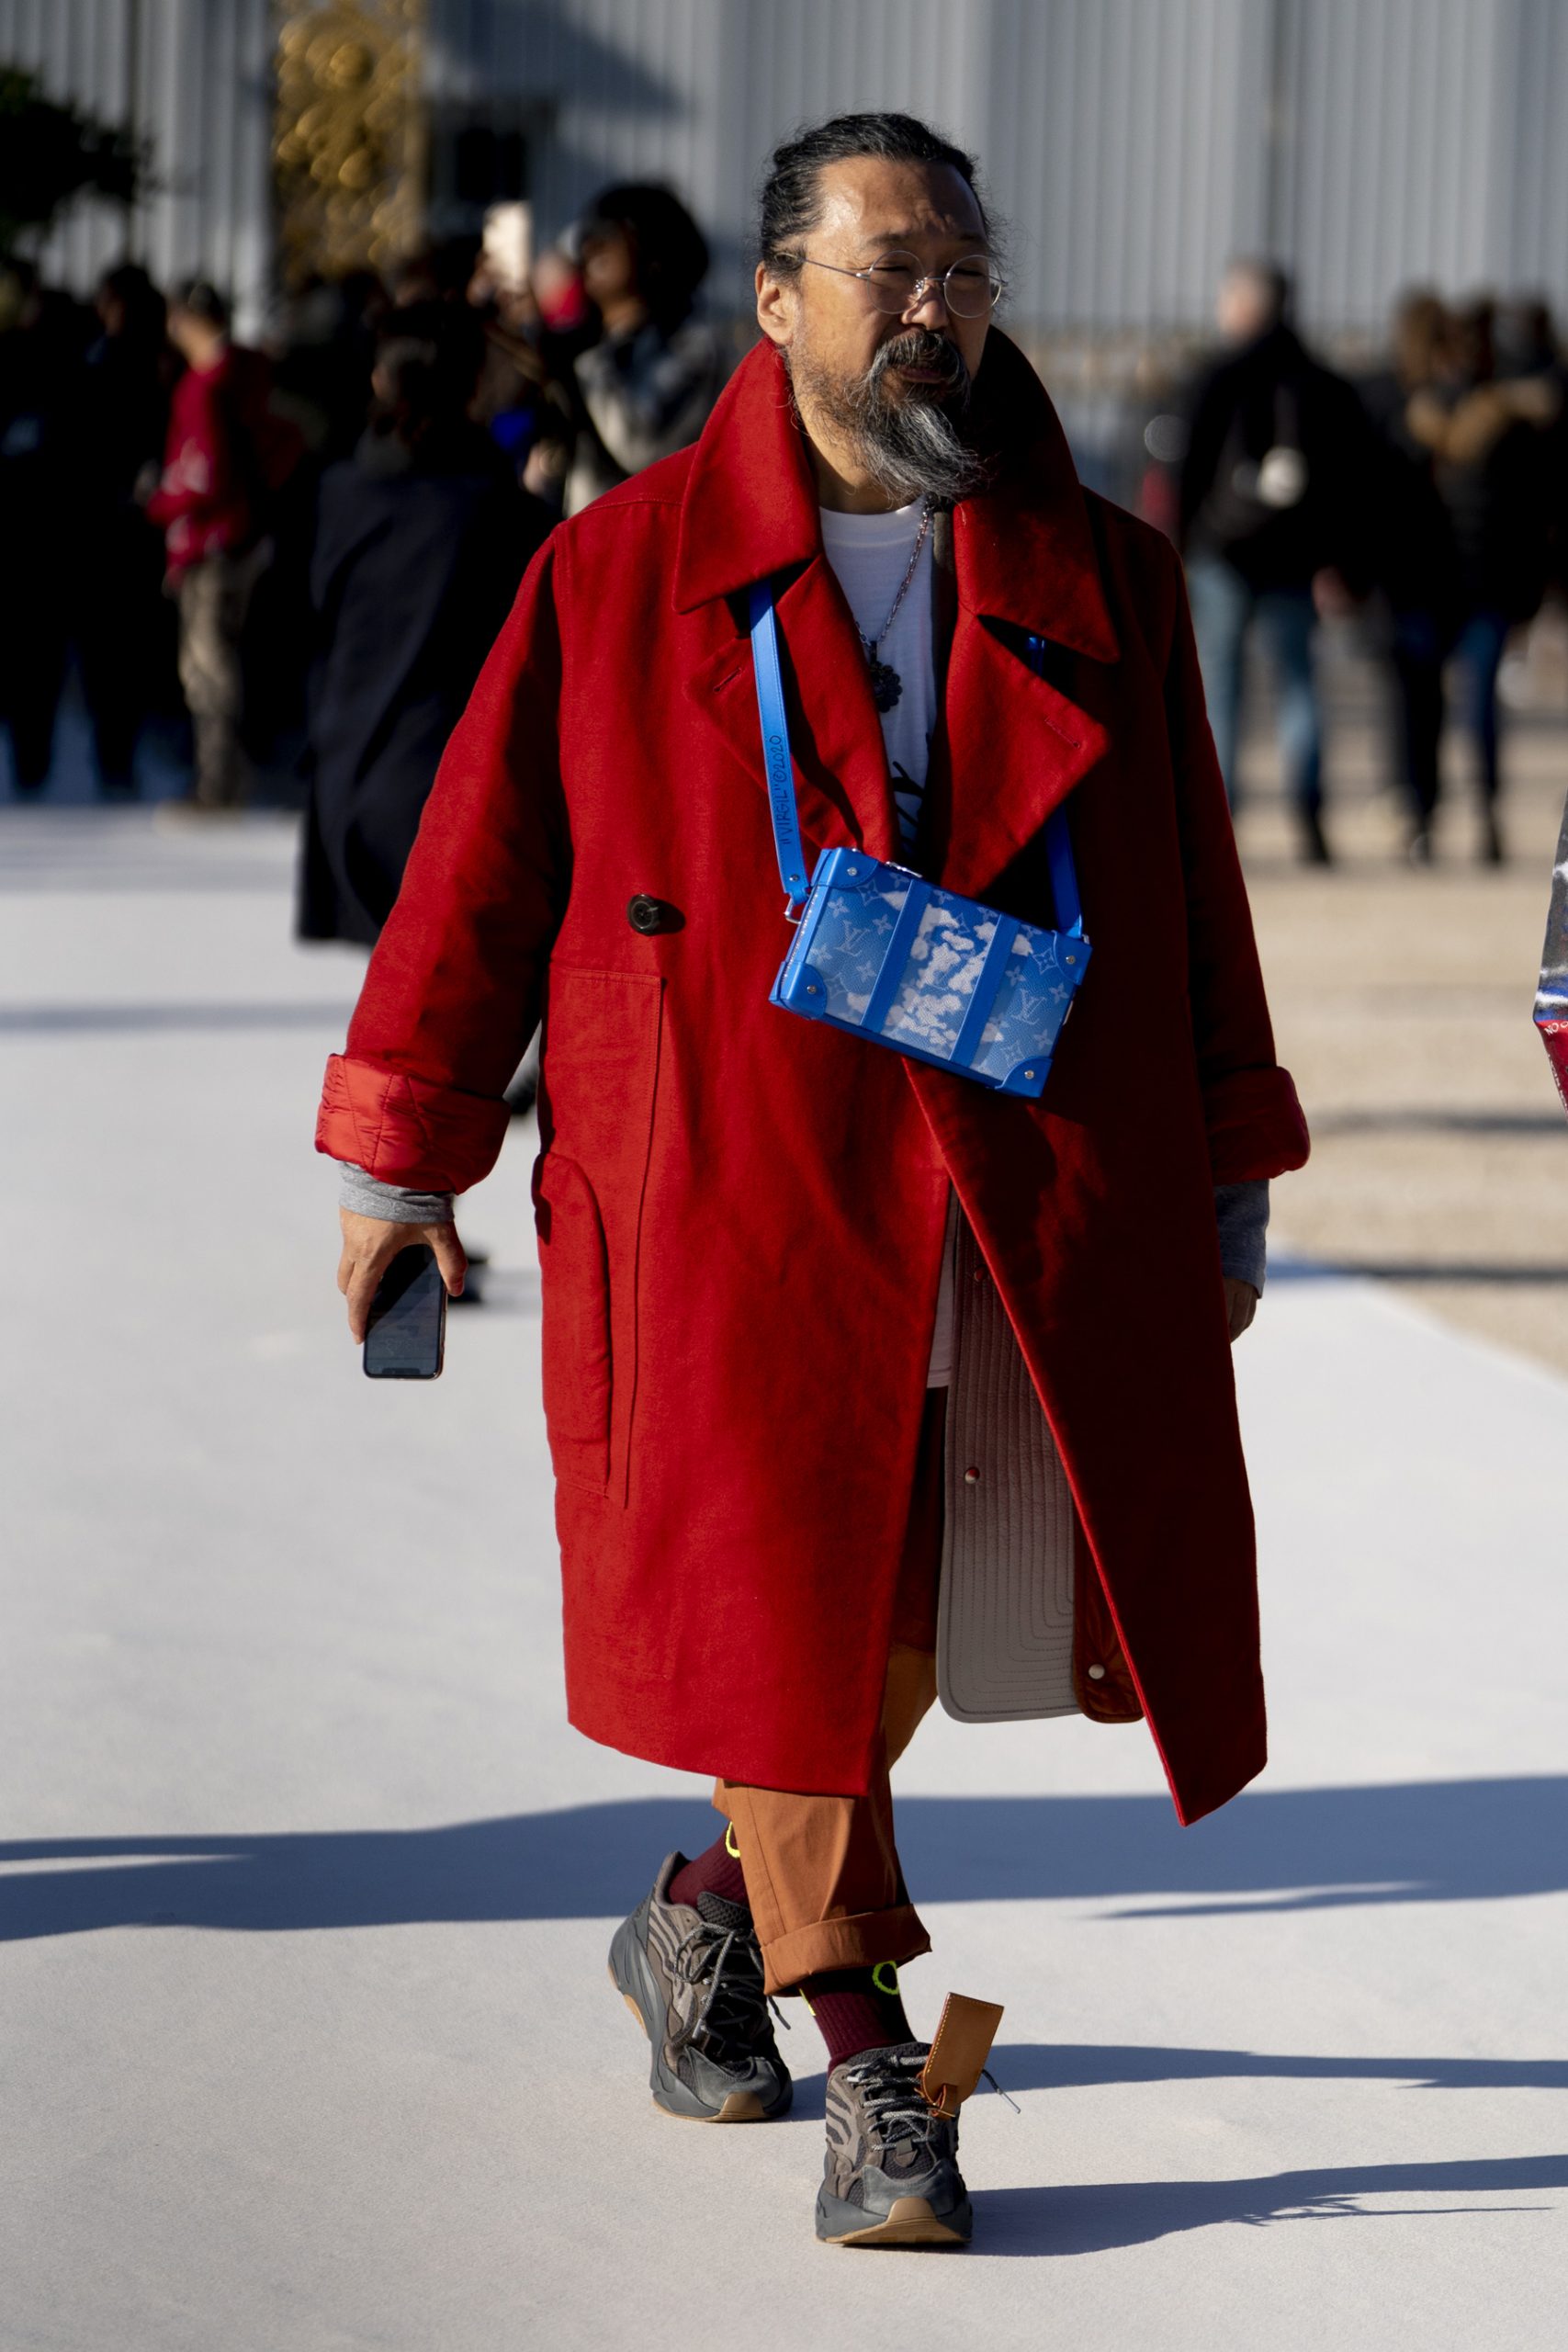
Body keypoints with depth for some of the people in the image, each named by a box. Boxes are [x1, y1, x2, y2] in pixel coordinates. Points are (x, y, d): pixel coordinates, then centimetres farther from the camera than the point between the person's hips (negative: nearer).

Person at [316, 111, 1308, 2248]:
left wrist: (1228, 1187, 12)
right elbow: (483, 865, 7)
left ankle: (719, 1908, 33)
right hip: (738, 1199, -2)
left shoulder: (1099, 584, 10)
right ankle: (875, 2070, 3)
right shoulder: (620, 578, 4)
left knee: (913, 1623, 6)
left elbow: (1194, 890, 14)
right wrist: (401, 1158, 6)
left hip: (1040, 1212, 3)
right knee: (780, 1611, -6)